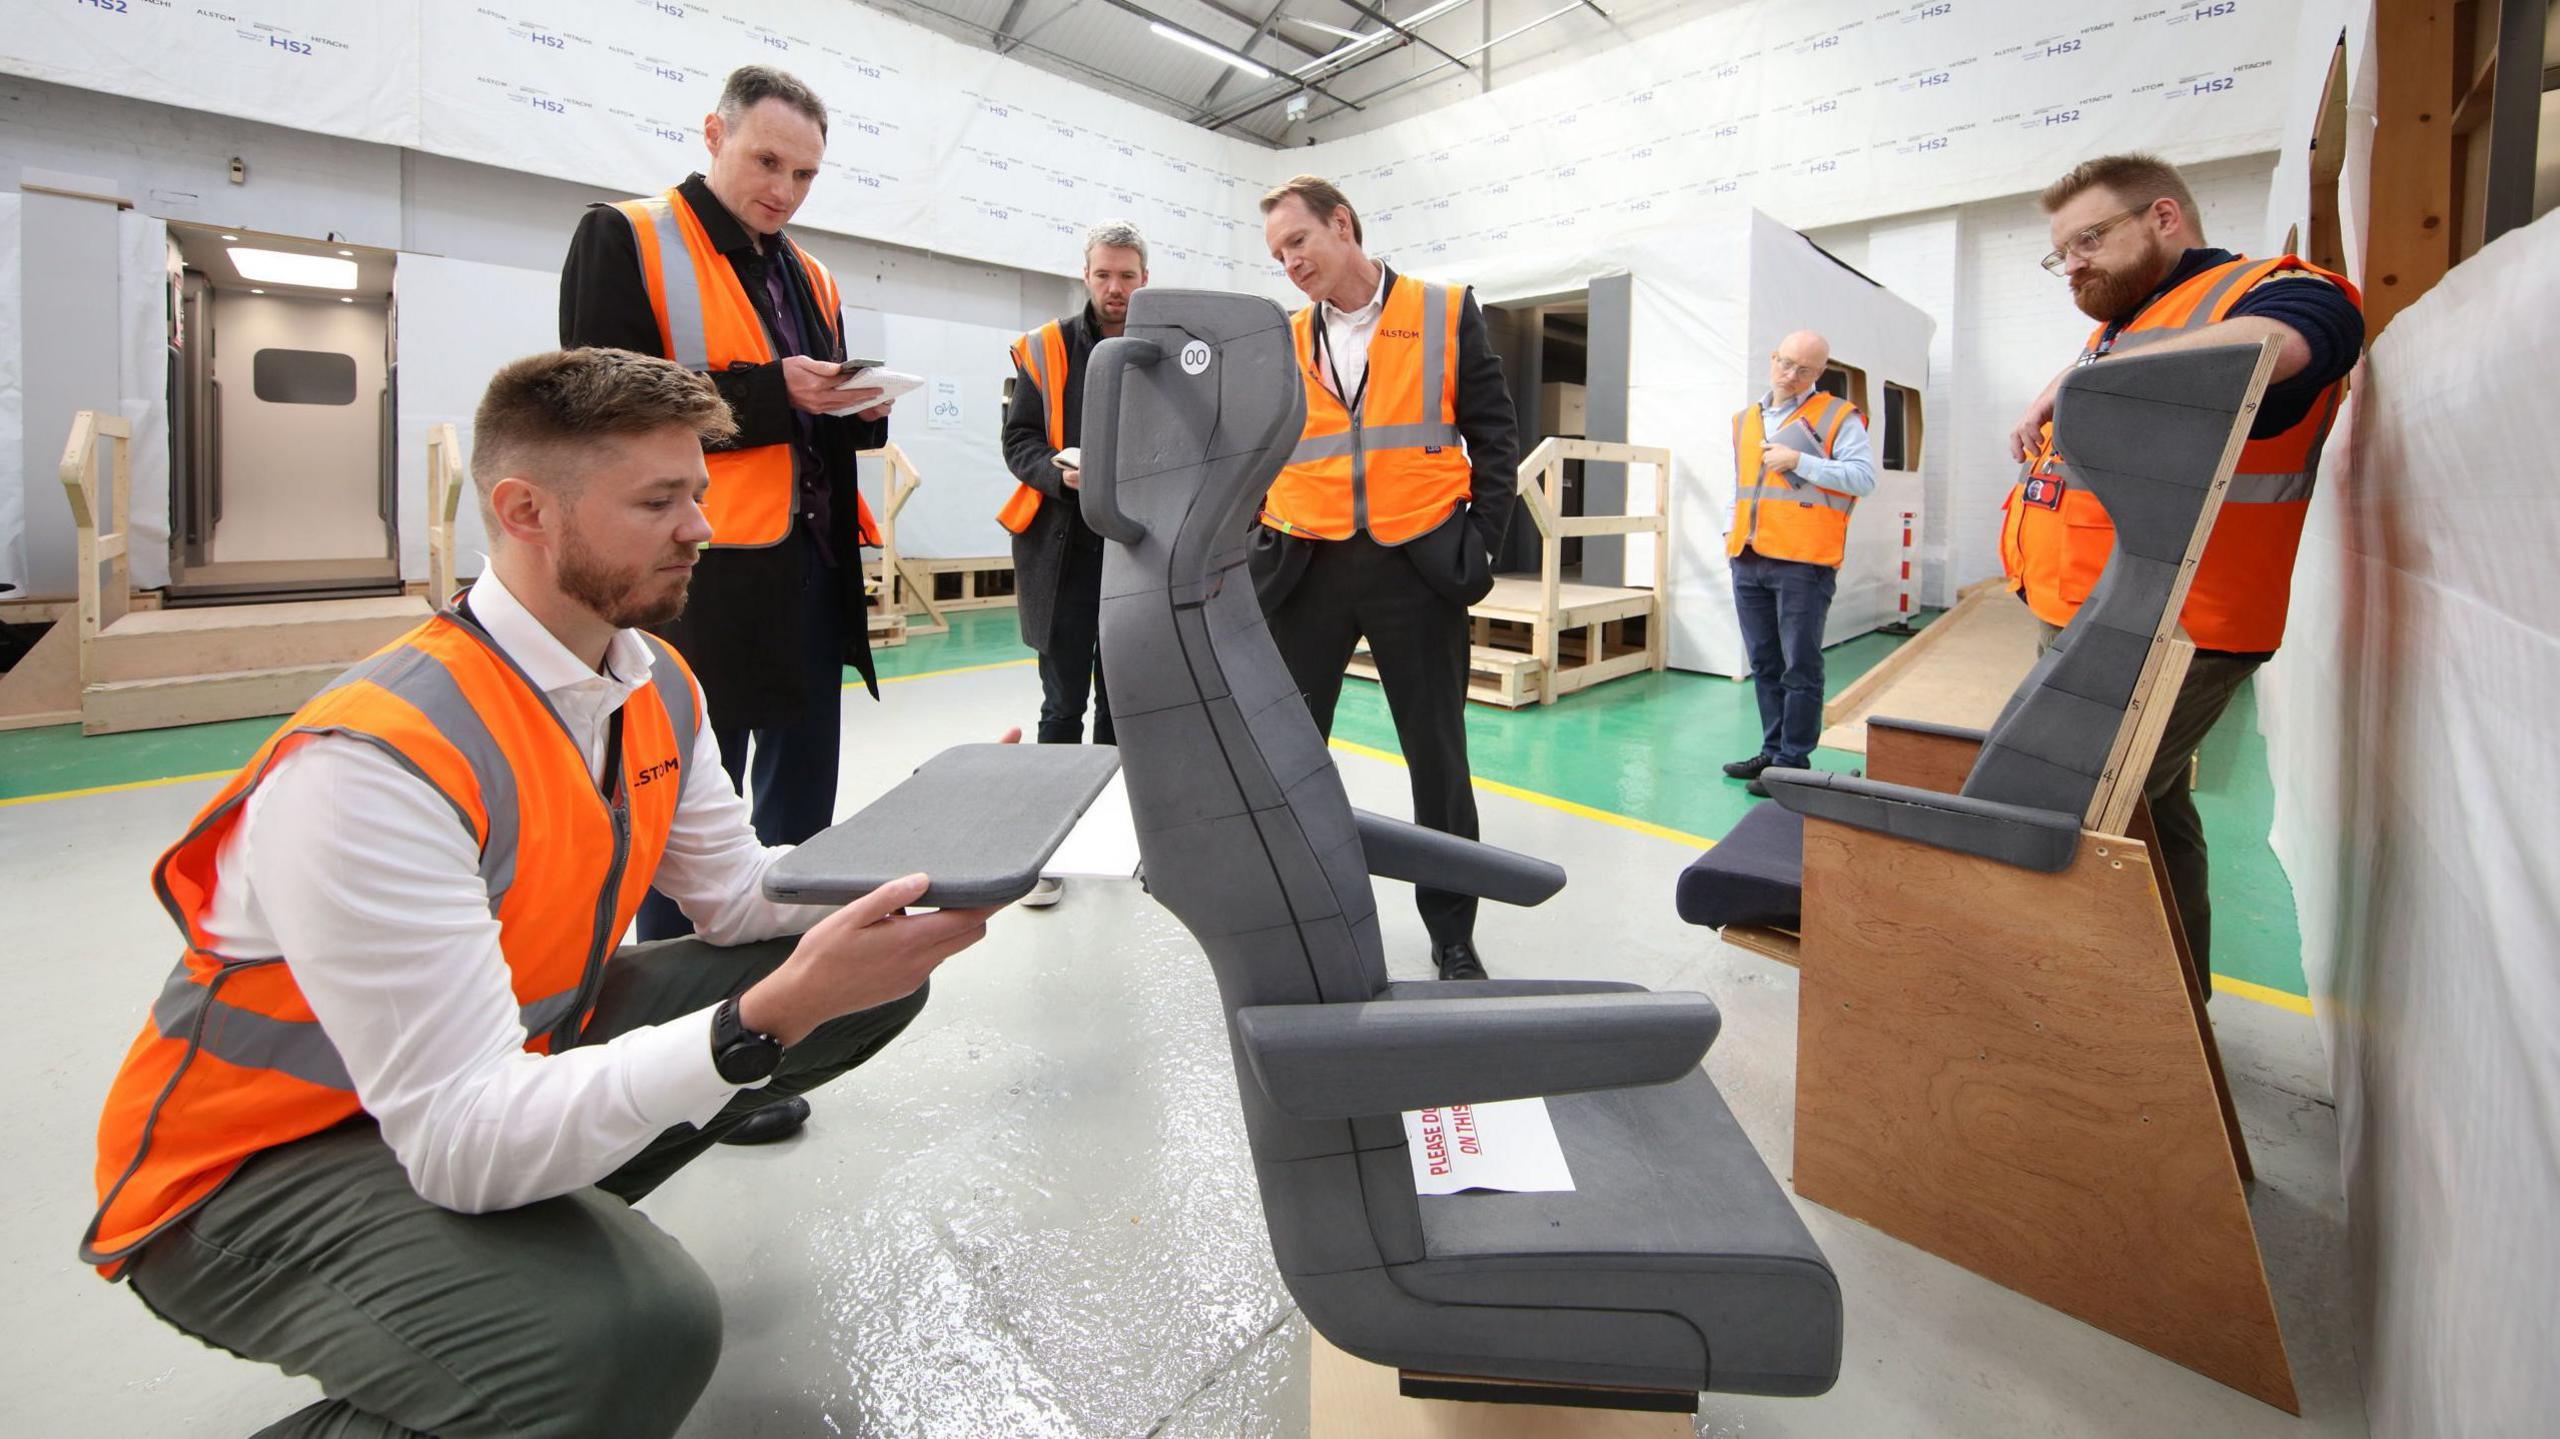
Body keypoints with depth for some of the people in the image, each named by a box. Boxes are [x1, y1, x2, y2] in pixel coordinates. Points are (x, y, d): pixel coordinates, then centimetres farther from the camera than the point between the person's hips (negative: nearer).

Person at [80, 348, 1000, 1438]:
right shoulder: (375, 759, -29)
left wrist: (919, 866, -14)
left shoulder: (659, 686, -4)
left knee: (876, 978, -1)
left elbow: (739, 897, 2)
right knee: (640, 1328, -36)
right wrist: (769, 1020, -41)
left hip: (525, 1063, 8)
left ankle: (562, 1227, 10)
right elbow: (465, 1138, -32)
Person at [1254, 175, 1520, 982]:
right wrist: (1261, 542, 1)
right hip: (1305, 571, 3)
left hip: (1416, 567, -2)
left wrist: (1478, 547, -6)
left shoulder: (1448, 314, 4)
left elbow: (1493, 438, 3)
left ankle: (1452, 935, 23)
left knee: (1438, 758, 6)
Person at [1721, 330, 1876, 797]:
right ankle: (1773, 751, 23)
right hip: (1749, 562, 6)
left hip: (1803, 563, -6)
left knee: (1800, 668, -4)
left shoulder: (1837, 417, 0)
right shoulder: (1744, 420, 17)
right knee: (1765, 666, 13)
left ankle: (1793, 763, 2)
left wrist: (1799, 461, -15)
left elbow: (1864, 478, -10)